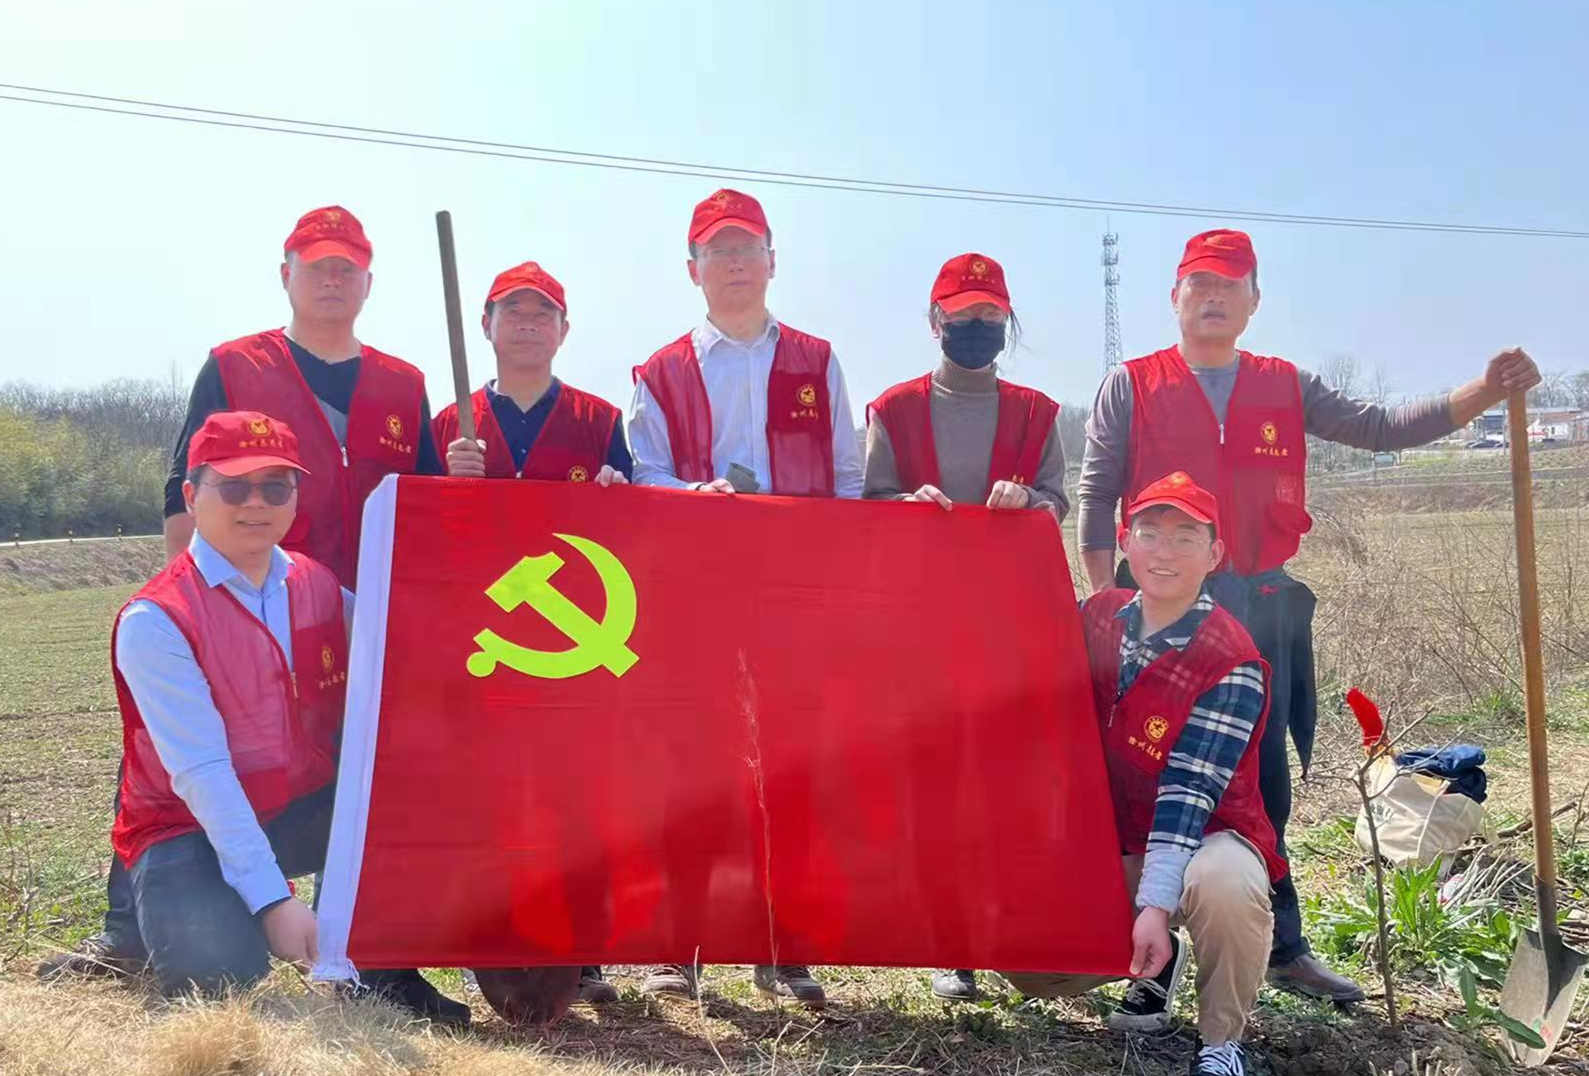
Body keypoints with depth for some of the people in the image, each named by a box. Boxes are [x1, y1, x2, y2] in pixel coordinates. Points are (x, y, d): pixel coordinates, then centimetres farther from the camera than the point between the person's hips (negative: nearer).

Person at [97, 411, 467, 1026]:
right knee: (219, 965, -32)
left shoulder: (320, 588, 3)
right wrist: (272, 899, -29)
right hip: (193, 828, -4)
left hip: (309, 813, 5)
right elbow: (200, 770, -23)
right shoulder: (153, 621, -15)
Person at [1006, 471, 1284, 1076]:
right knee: (1028, 963, -5)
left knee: (1223, 885, -40)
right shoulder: (1097, 618, -3)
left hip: (1205, 836, -5)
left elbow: (1188, 792, -25)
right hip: (1111, 843, 6)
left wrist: (1156, 904, -32)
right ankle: (1157, 960, 23)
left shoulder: (1232, 665, -20)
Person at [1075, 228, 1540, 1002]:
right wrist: (1107, 604, -7)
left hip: (1264, 606, 3)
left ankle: (1281, 948, 23)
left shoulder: (1286, 388, 10)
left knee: (1264, 781, 10)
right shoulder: (1130, 388, 1)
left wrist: (1483, 393, -5)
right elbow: (1095, 500, -1)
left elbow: (1380, 429, 7)